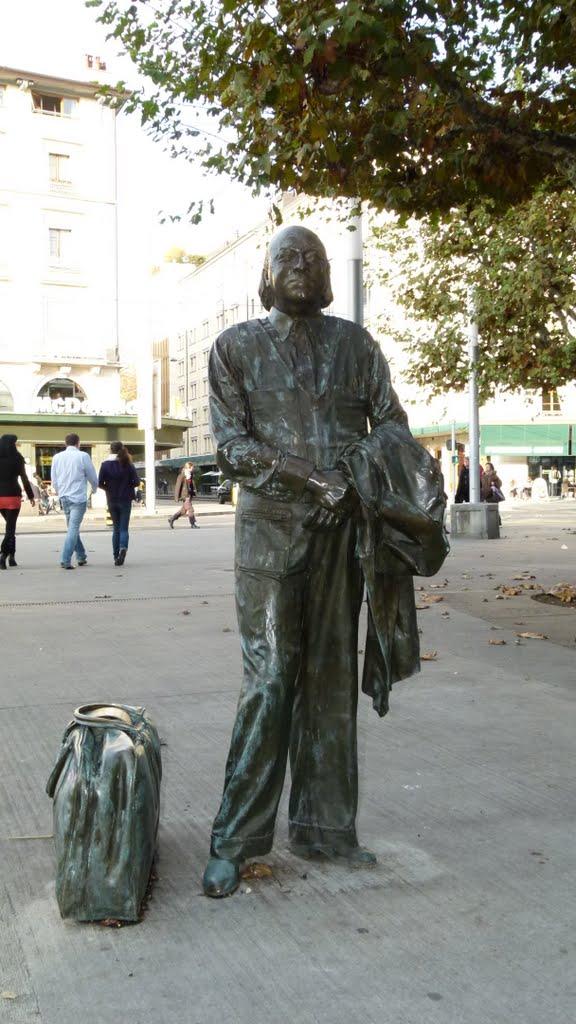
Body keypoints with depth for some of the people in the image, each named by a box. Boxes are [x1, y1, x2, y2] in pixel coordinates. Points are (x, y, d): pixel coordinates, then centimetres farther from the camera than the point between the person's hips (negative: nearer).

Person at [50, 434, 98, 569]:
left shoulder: (57, 457, 6)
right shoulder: (83, 456, -7)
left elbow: (54, 480, 12)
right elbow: (92, 477, 0)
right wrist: (94, 489, 21)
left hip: (64, 497, 5)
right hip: (78, 498, -5)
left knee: (72, 528, 19)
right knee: (73, 529, -6)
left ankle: (81, 556, 27)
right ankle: (65, 560, -14)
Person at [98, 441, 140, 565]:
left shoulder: (105, 464, -5)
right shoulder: (127, 464, -5)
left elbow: (100, 483, -8)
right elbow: (136, 482, -8)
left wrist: (108, 488, 11)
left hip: (112, 500, 1)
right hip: (125, 499, -1)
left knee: (116, 528, 14)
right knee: (124, 528, 3)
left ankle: (116, 556, 10)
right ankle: (123, 548, -25)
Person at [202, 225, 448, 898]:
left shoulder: (354, 344, 11)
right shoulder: (236, 347, 5)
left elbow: (392, 427, 6)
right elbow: (231, 445, -3)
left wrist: (359, 473, -15)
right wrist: (309, 476, -15)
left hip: (343, 526, 3)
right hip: (271, 527, -2)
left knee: (332, 678, 7)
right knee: (268, 678, -5)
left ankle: (322, 827, 19)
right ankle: (235, 838, 7)